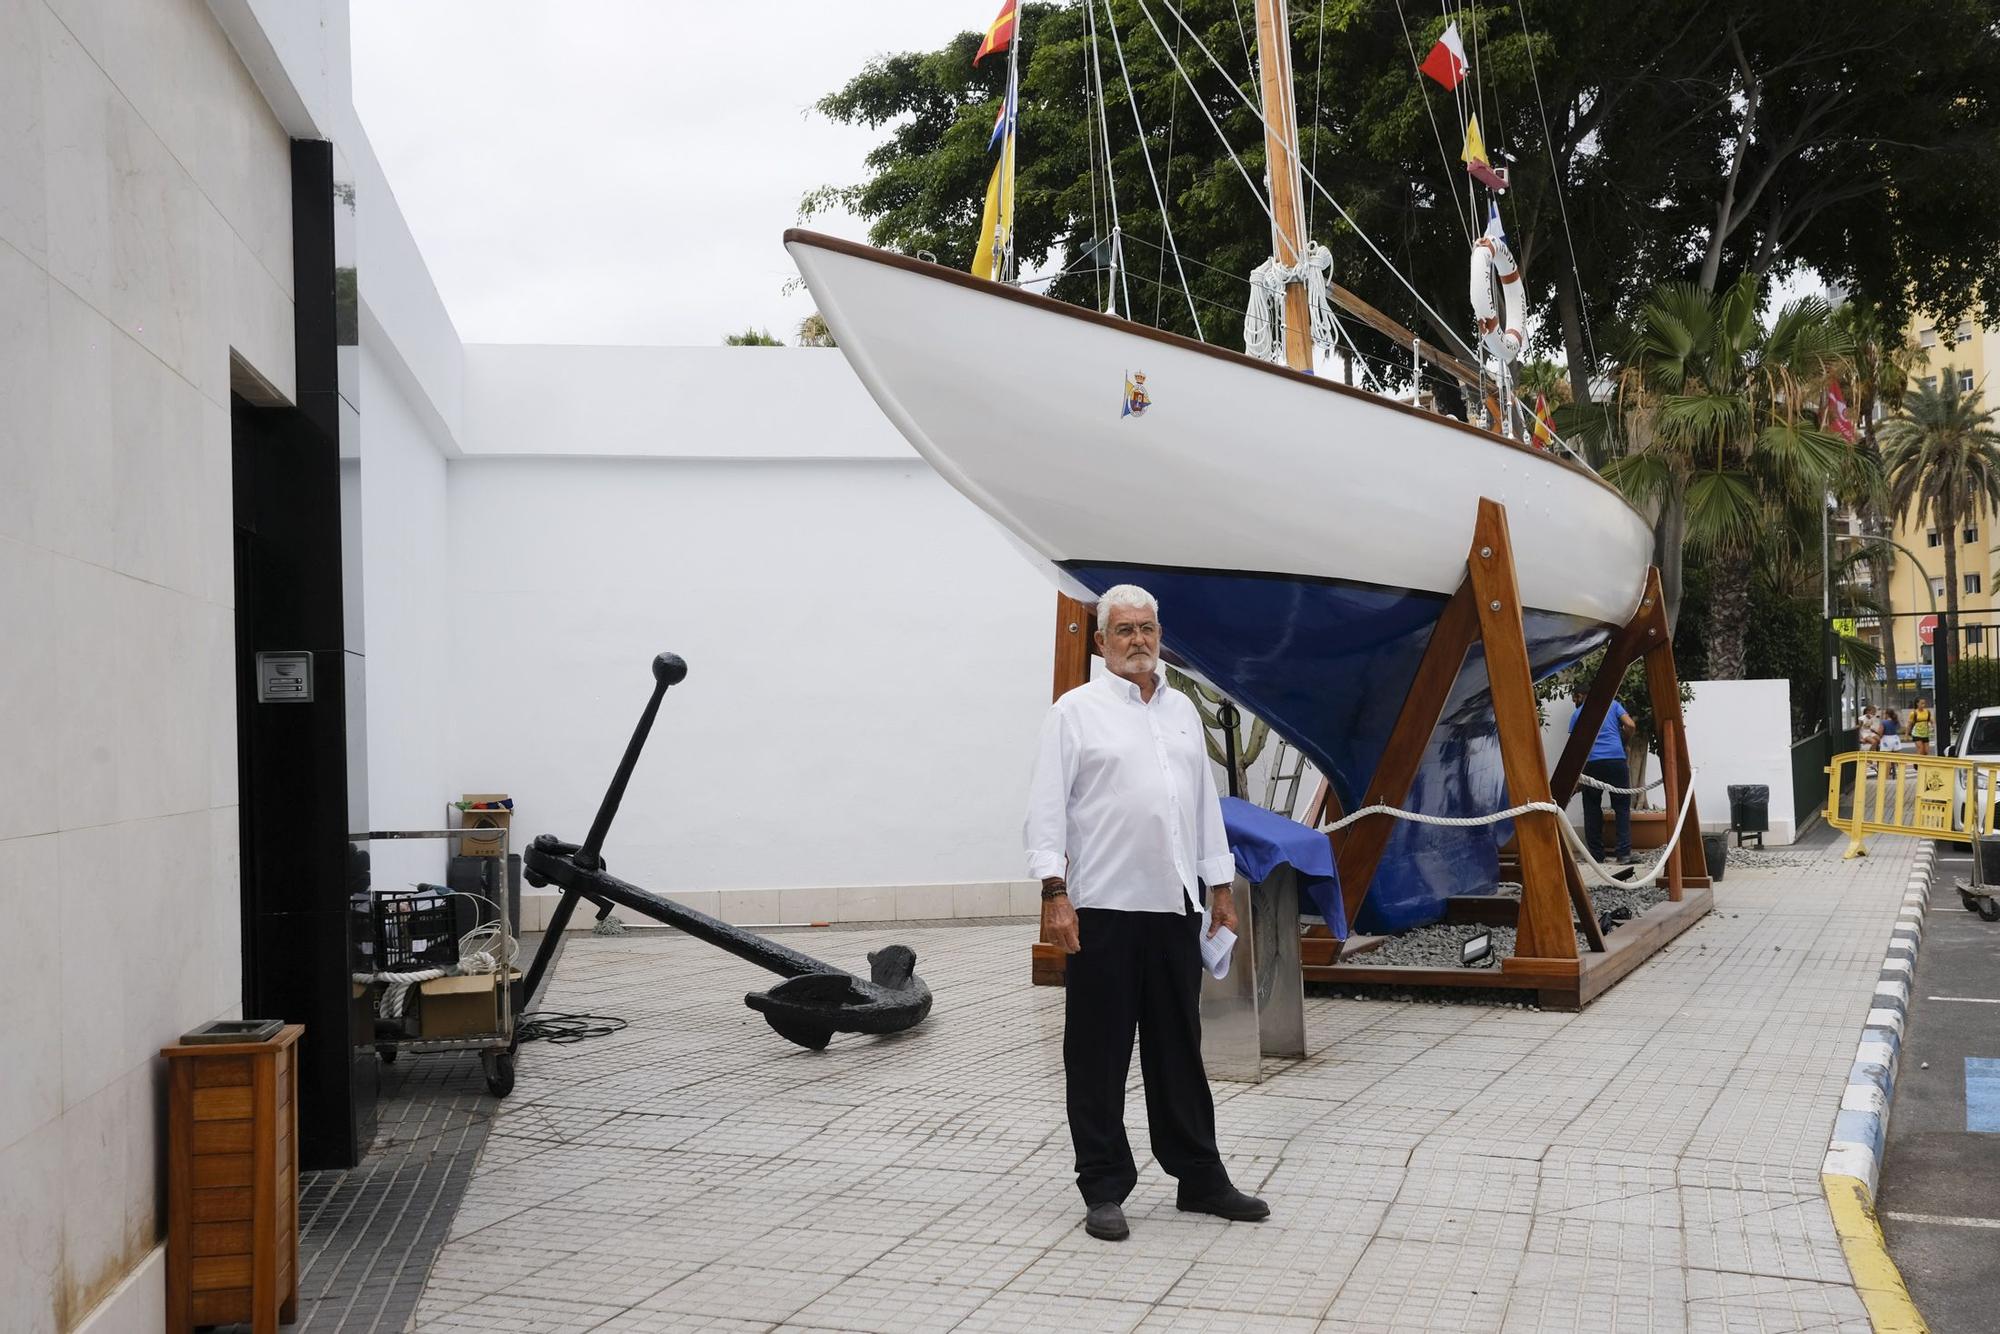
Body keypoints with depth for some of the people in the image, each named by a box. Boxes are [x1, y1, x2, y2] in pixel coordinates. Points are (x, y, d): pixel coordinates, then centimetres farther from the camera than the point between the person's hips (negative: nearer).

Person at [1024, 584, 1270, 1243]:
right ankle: (1104, 1189, 10)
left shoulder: (1182, 710, 15)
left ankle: (1199, 1177, 21)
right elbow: (1047, 808, -7)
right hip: (1103, 909, -5)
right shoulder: (1076, 711, -2)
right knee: (1100, 1054, 2)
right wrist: (1054, 893, -15)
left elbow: (1205, 801, 19)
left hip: (1174, 905, 5)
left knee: (1179, 1048, 12)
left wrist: (1220, 886, 15)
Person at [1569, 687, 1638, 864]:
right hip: (1616, 760, 0)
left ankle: (1596, 855, 8)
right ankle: (1624, 854, -6)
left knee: (1592, 810, 9)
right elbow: (1631, 726, 3)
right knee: (1622, 808, 4)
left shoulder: (1577, 715, 15)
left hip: (1591, 763, 0)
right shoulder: (1612, 704, 14)